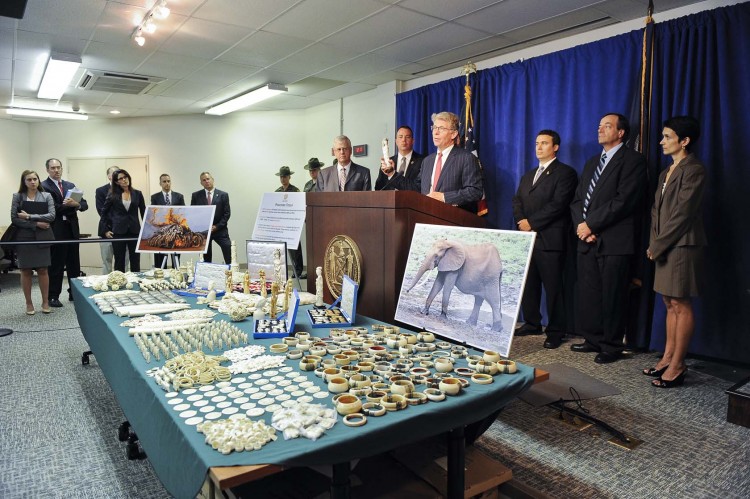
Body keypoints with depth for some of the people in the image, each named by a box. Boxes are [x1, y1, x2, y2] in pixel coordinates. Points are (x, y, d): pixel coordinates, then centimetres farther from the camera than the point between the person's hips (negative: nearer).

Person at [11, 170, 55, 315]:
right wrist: (36, 224, -14)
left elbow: (51, 216, -9)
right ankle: (29, 303, 15)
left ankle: (45, 302, 13)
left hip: (42, 238, 0)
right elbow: (14, 219, -5)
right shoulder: (17, 196, 3)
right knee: (26, 271, 5)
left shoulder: (46, 196, 4)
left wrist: (29, 217, -15)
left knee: (43, 270, 3)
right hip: (24, 238, 0)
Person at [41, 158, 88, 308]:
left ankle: (74, 293, 21)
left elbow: (84, 204, 7)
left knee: (74, 263, 11)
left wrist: (77, 204, -13)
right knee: (56, 265, 1)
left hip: (72, 229, 5)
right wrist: (69, 205, -18)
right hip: (56, 231, -5)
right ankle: (53, 296, 10)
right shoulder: (43, 186, -3)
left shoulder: (70, 185, 15)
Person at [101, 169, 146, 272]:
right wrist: (106, 230, 3)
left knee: (135, 262, 4)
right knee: (119, 262, 5)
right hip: (118, 232, -1)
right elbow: (104, 213, 9)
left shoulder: (137, 194, 5)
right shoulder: (113, 195, 2)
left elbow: (144, 212, 7)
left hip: (134, 231, 1)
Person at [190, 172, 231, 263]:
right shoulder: (196, 195, 6)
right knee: (206, 259, 7)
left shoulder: (223, 195, 2)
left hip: (220, 230, -1)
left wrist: (217, 226, -10)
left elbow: (227, 213, -1)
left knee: (230, 259, -11)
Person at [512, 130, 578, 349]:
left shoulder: (565, 173, -1)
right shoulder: (527, 175, 22)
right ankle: (532, 323, 23)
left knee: (553, 287, -2)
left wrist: (531, 222, -14)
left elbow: (558, 205, -13)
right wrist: (521, 221, -6)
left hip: (550, 239, -7)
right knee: (528, 284, 10)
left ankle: (555, 331, 7)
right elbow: (517, 201, 14)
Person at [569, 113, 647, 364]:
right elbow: (577, 199, 15)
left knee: (612, 296, 0)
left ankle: (611, 346, 13)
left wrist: (590, 224, -14)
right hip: (587, 240, 7)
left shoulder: (633, 160, -2)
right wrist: (581, 225, -3)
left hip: (614, 241, -7)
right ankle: (593, 339, 24)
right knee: (588, 294, 10)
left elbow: (623, 201, -15)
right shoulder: (592, 162, 21)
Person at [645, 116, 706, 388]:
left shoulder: (693, 170, -9)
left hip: (682, 245, -9)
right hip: (664, 247, 9)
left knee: (681, 305, -3)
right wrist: (653, 244, 2)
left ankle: (677, 366, 4)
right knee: (670, 304, 12)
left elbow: (682, 214, -16)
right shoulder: (666, 173, 18)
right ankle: (667, 358, 20)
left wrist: (657, 245, -13)